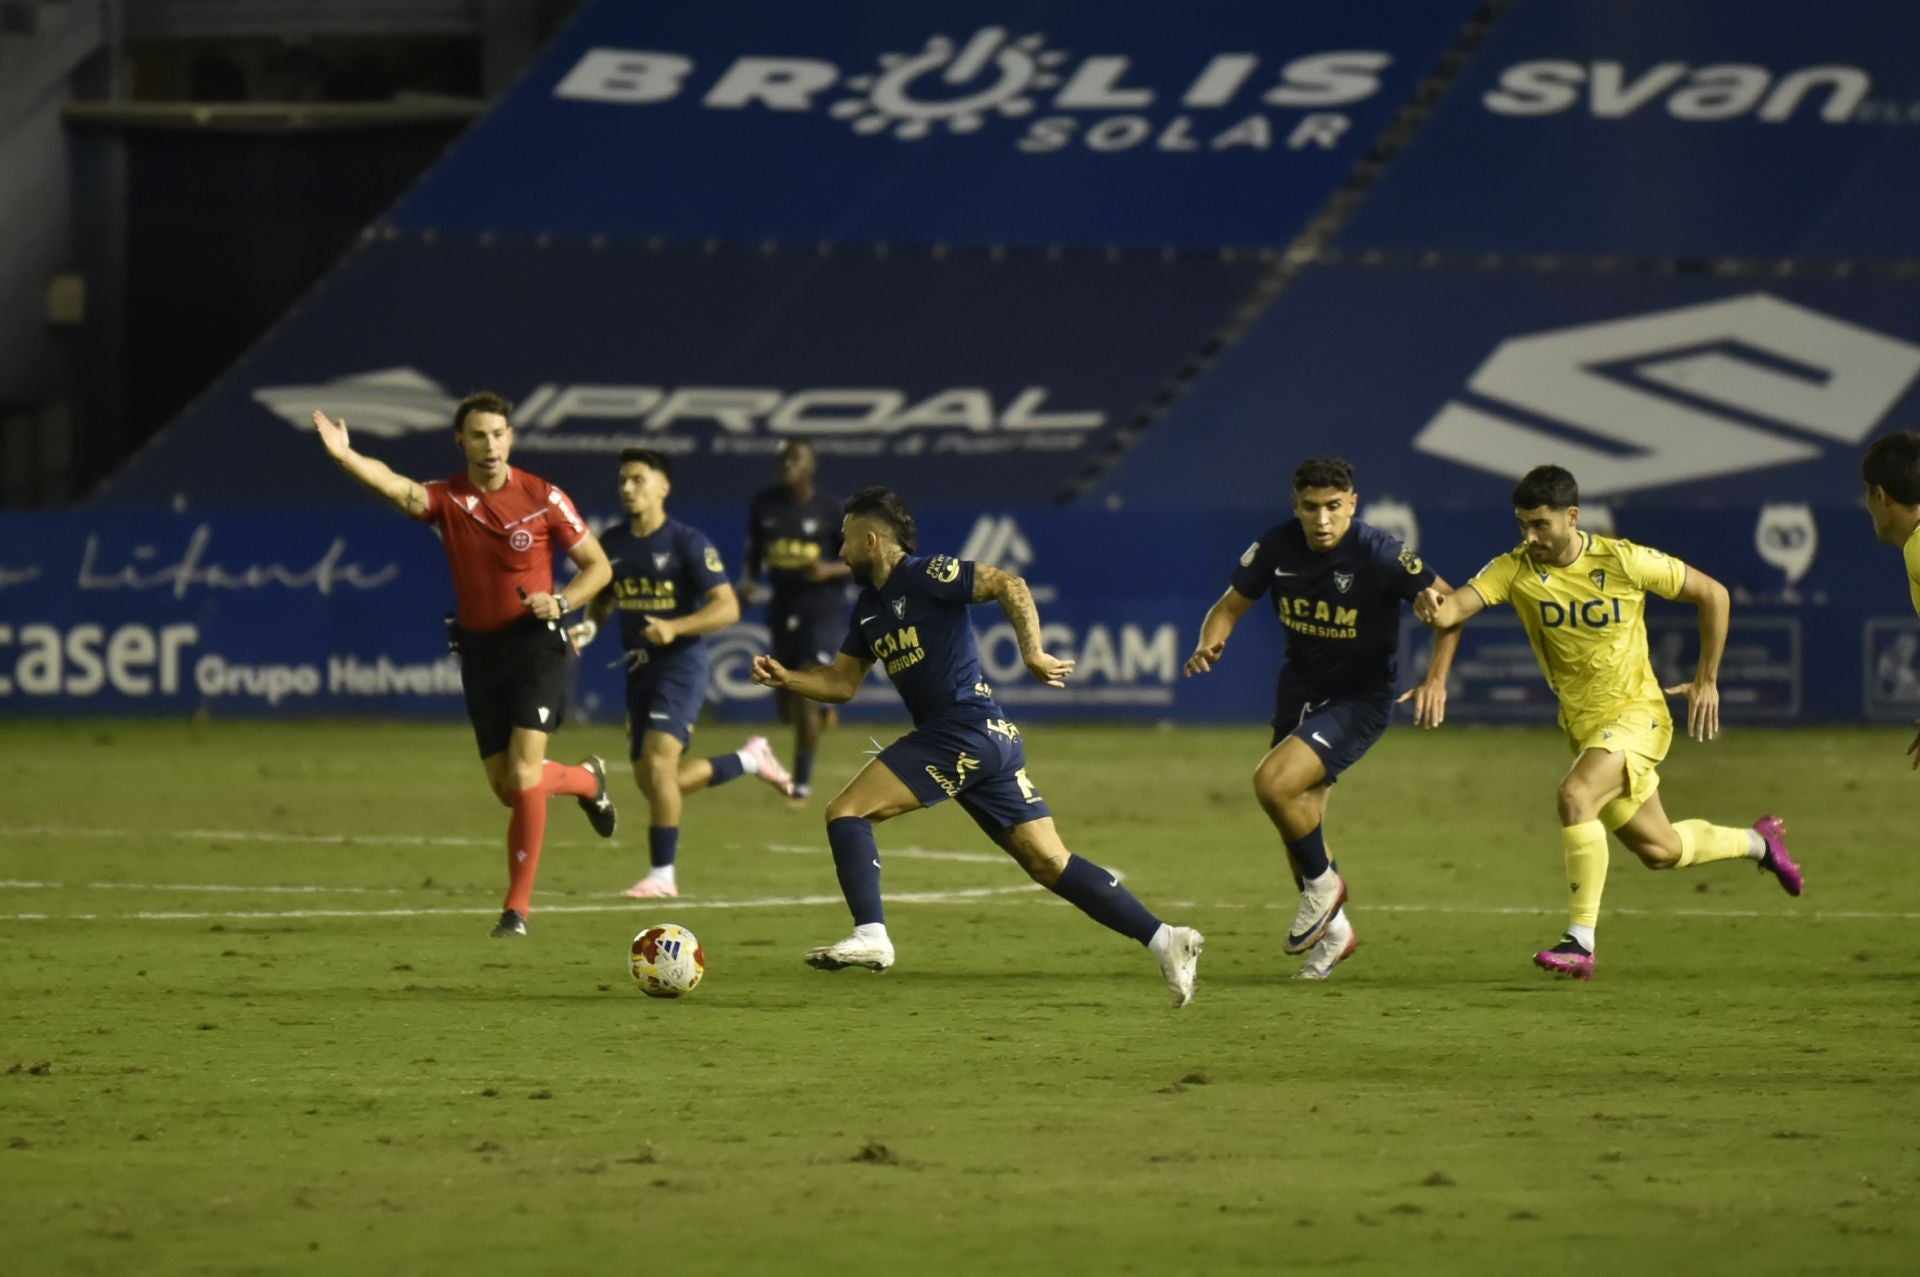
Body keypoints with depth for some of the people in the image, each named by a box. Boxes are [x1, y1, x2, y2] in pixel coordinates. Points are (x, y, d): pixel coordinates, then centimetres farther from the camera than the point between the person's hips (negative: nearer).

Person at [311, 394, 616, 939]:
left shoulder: (543, 498, -5)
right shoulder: (448, 499, -2)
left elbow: (598, 565, 4)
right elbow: (395, 486, -25)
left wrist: (561, 602, -16)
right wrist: (345, 456, -45)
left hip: (536, 645, -4)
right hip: (479, 649, 4)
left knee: (523, 778, -16)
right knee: (506, 787, 8)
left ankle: (518, 907, -6)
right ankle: (587, 780, 41)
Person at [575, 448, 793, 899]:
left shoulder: (688, 543, -10)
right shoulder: (614, 543, 9)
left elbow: (727, 607, -14)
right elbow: (604, 598, 23)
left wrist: (674, 628, -27)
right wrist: (589, 628, 1)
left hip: (681, 664, -7)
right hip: (639, 670, 7)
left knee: (657, 765, -21)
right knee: (652, 782, 7)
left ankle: (662, 874, -10)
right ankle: (750, 759, 28)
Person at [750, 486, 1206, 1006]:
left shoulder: (923, 574, -6)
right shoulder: (869, 607, 20)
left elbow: (1009, 585, -15)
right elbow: (840, 682, 25)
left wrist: (1032, 653, -21)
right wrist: (784, 678, 9)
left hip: (967, 728, -9)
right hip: (990, 742, 9)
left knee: (845, 812, -8)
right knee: (1049, 862, 3)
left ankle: (870, 936, -14)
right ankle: (1163, 938, -2)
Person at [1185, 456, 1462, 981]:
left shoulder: (1377, 554, -23)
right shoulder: (1276, 547, -11)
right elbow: (1232, 605, 2)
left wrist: (1435, 679, -24)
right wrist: (1209, 645, -19)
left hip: (1360, 697, -5)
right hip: (1299, 689, 6)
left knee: (1273, 782, -25)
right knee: (1298, 828, 10)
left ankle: (1324, 884, 1)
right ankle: (1333, 929, 36)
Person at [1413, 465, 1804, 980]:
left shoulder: (1622, 561, -15)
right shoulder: (1516, 569, -8)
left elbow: (1712, 594, -3)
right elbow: (1462, 602, -25)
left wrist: (1707, 680, -1)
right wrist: (1436, 607, -49)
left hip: (1637, 713, -5)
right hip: (1582, 725, 5)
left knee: (1576, 793, -31)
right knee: (1659, 850, 14)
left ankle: (1581, 942, -25)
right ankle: (1758, 842, 44)